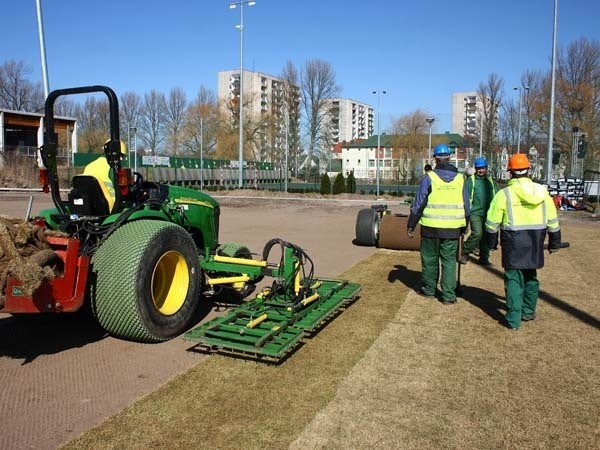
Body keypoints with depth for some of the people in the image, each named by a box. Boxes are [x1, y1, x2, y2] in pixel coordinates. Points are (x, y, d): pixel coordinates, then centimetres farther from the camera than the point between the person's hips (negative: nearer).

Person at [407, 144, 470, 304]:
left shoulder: (429, 178, -6)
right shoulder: (459, 179, 5)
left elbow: (418, 204, -6)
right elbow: (466, 206, 10)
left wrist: (411, 226, 1)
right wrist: (464, 226, 21)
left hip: (431, 227, -2)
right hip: (452, 228, 2)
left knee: (430, 259, 12)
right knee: (449, 260, 8)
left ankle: (428, 289, 26)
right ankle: (449, 295, 5)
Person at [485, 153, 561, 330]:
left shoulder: (504, 194, -9)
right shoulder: (542, 192, 3)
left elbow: (492, 223, -5)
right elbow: (552, 221, 8)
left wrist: (492, 241, 9)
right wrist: (554, 242, 18)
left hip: (514, 242, -4)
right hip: (535, 242, 4)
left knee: (514, 278, 2)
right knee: (530, 276, 20)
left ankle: (514, 319, -1)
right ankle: (528, 311, 33)